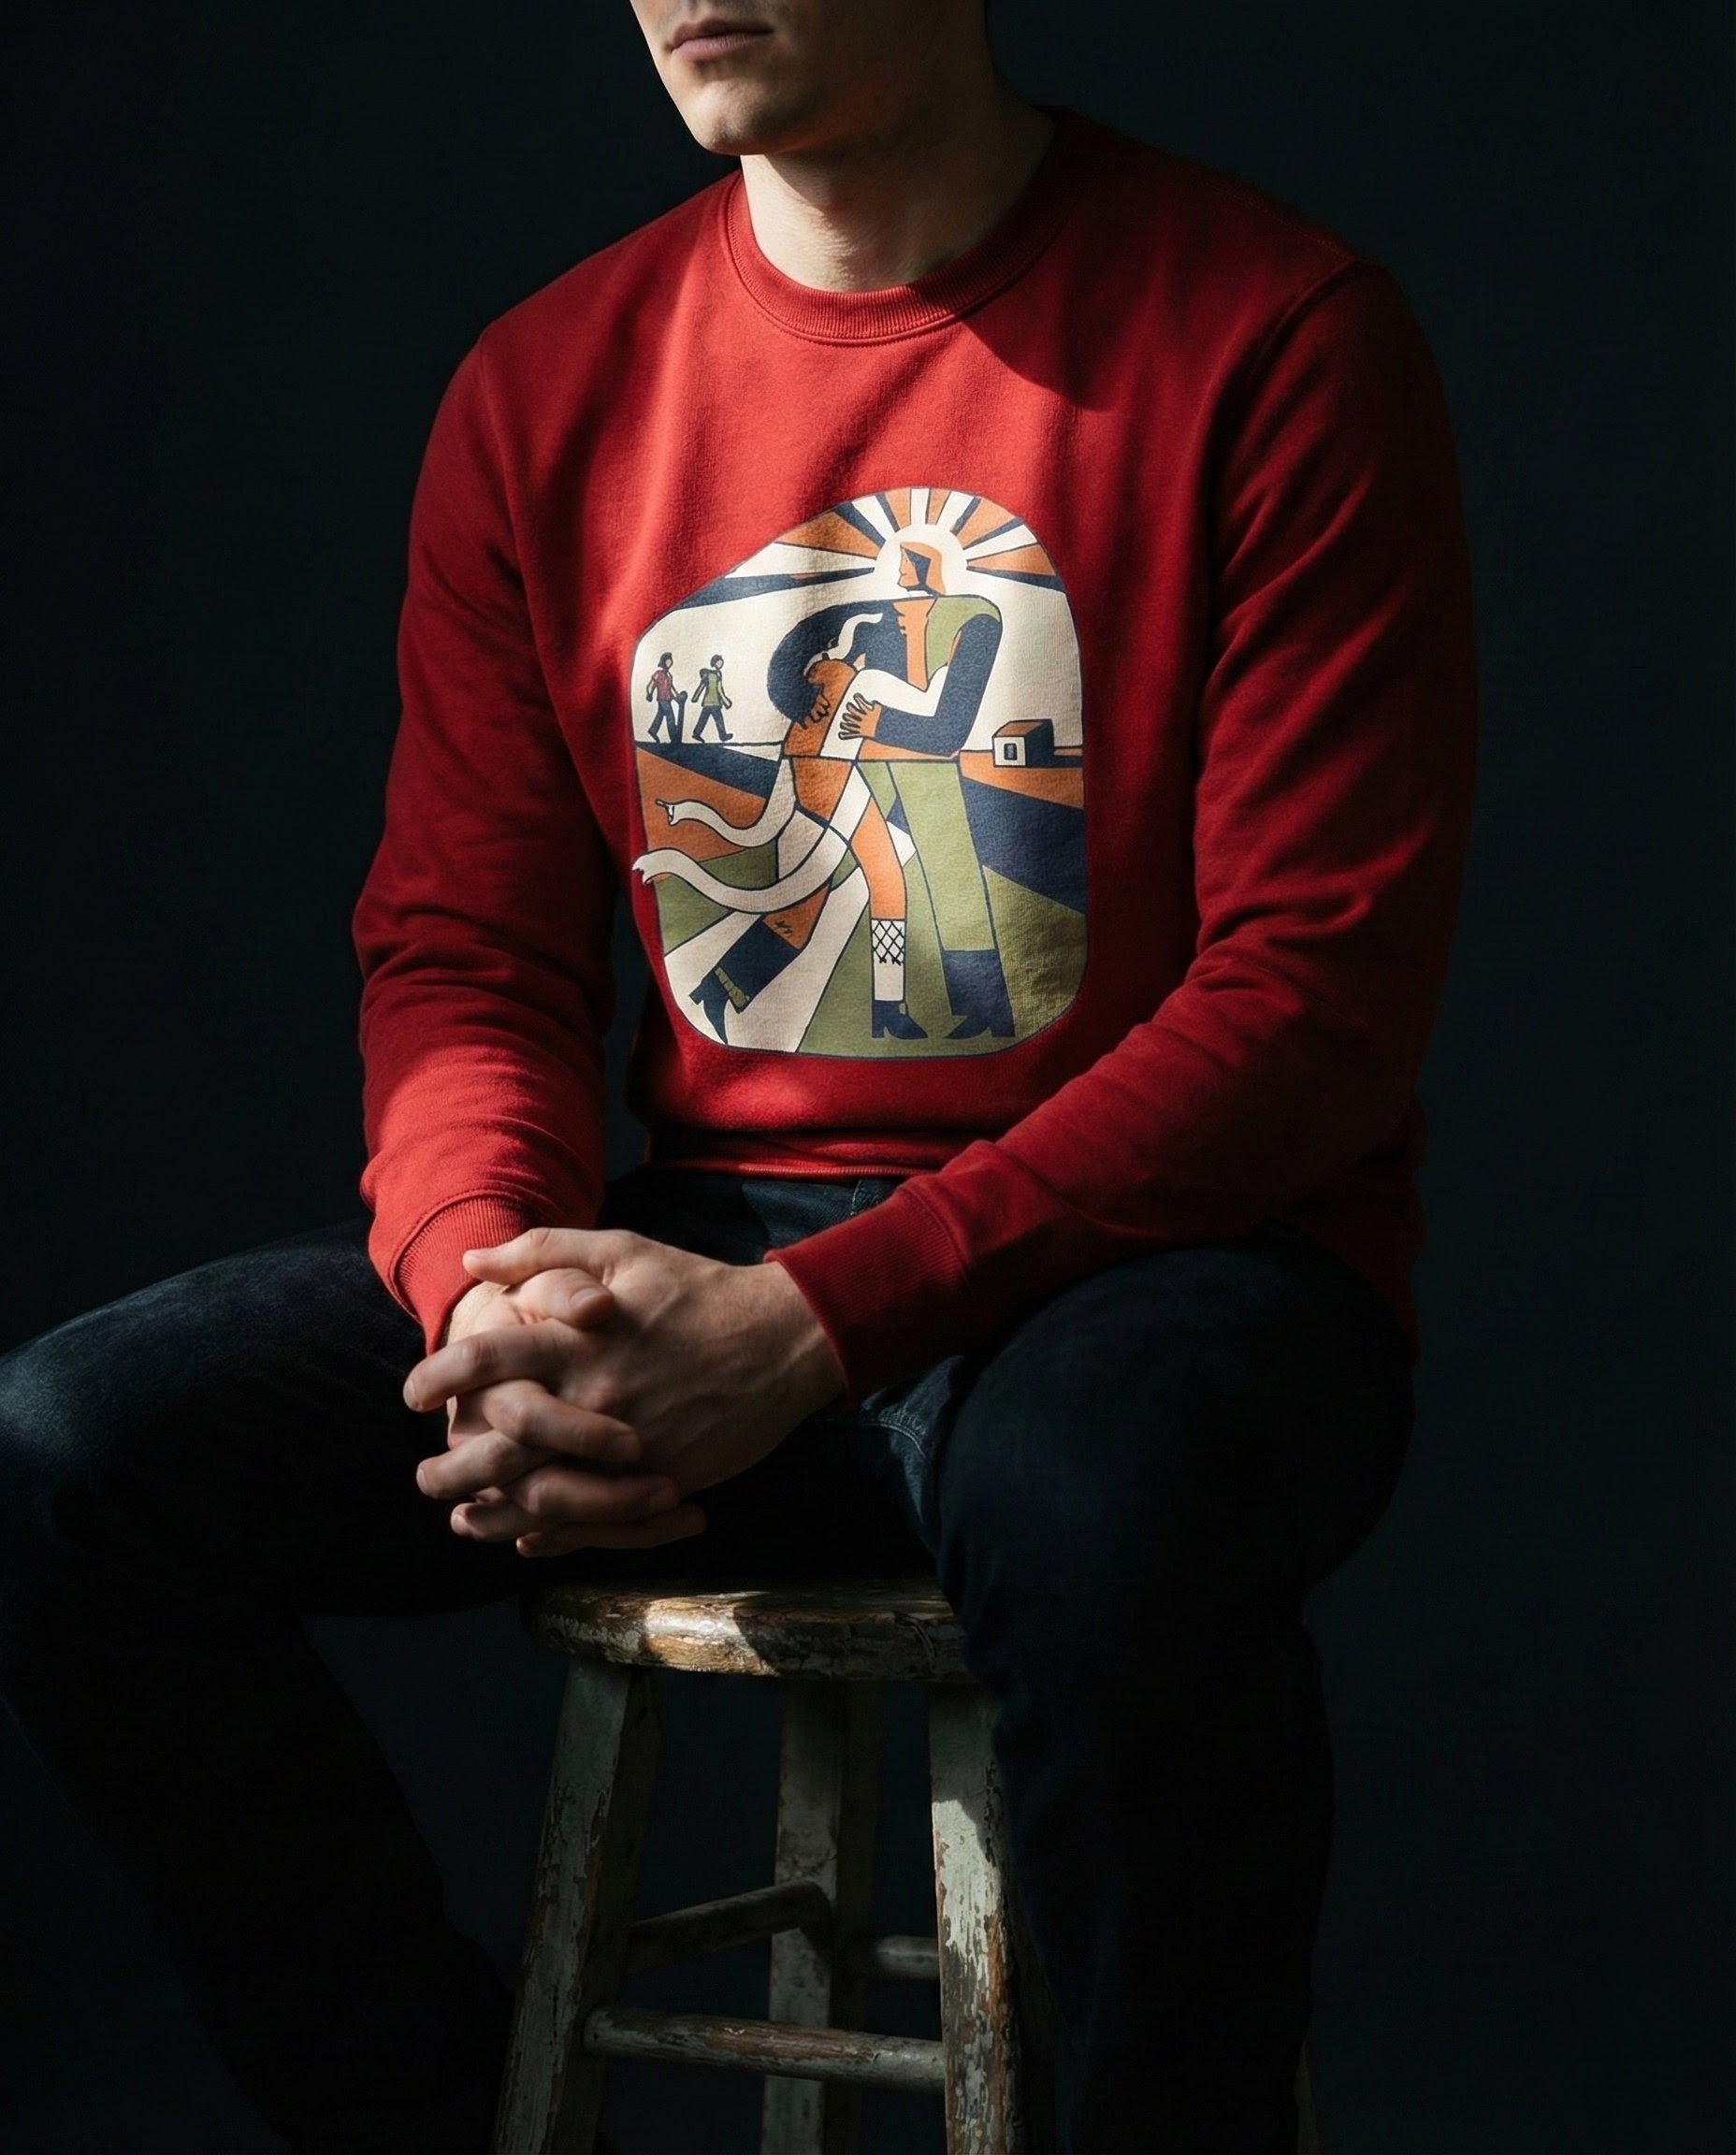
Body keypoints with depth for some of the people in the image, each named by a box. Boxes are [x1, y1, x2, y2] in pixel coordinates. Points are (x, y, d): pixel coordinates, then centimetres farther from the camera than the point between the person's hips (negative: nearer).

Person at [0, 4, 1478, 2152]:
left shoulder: (1273, 337, -7)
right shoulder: (546, 387, 8)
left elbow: (1318, 994, -12)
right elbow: (461, 954, 9)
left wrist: (813, 1322, -21)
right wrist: (486, 1282, -16)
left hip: (1148, 1247, -4)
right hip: (688, 1255, 5)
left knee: (1106, 1515, -40)